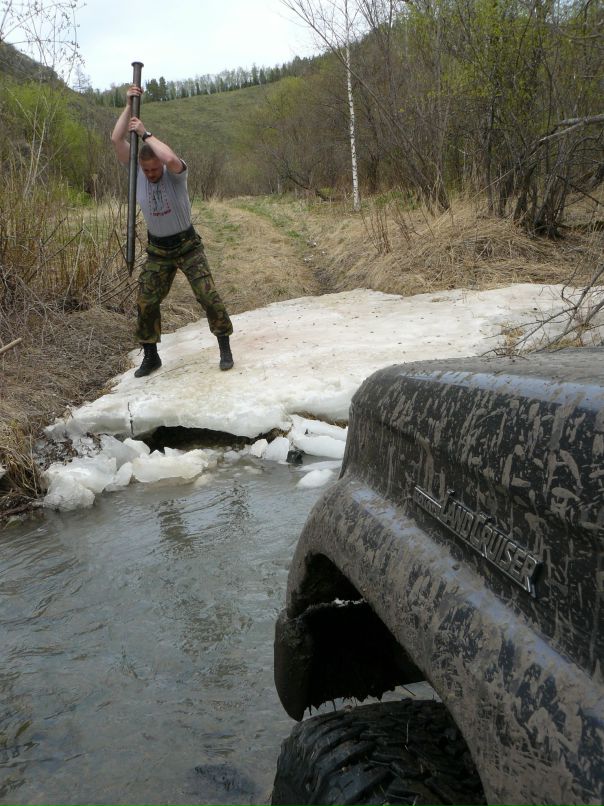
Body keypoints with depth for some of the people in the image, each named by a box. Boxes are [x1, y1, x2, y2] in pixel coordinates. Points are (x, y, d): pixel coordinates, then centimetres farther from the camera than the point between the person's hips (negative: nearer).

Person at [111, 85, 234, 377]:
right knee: (146, 302, 1)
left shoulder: (176, 172, -16)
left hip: (188, 245, -3)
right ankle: (151, 356, 14)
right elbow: (116, 140, -13)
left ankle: (225, 347, 3)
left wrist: (145, 133, -31)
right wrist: (129, 105, -16)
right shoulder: (136, 172, -6)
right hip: (157, 250, 4)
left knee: (208, 295, -11)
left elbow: (171, 158, -42)